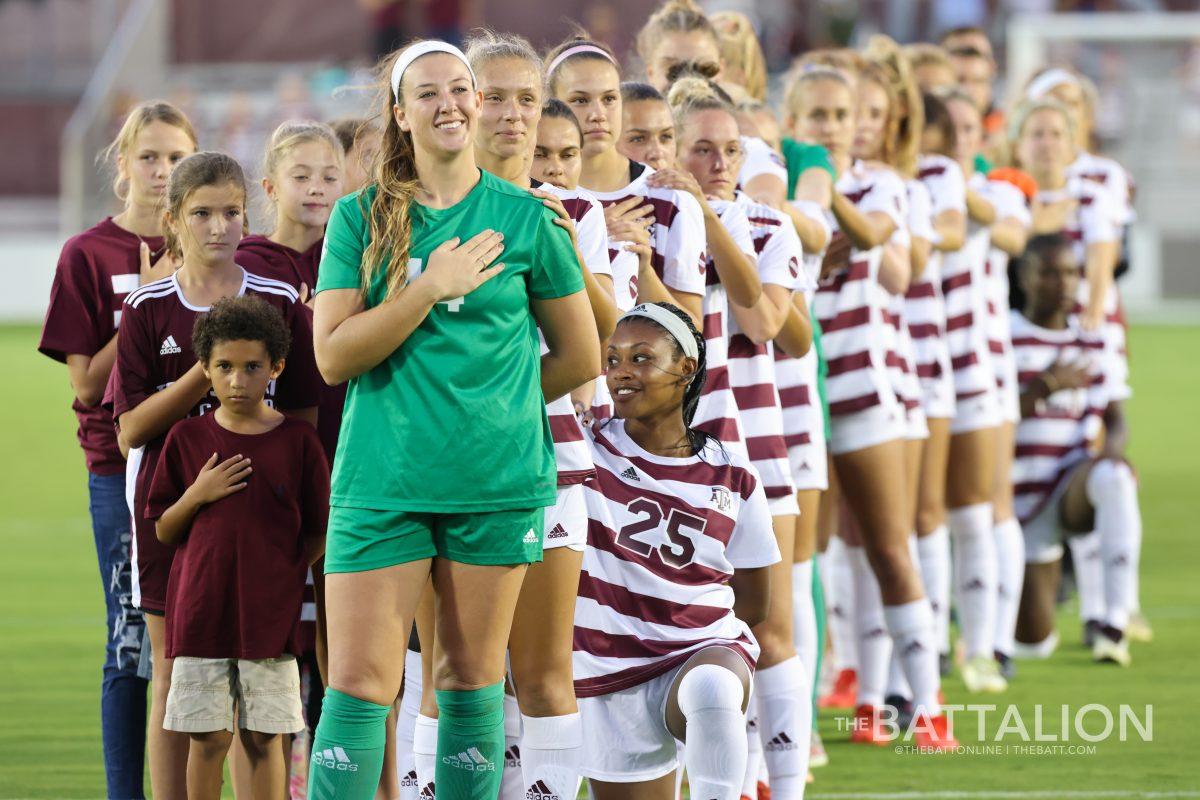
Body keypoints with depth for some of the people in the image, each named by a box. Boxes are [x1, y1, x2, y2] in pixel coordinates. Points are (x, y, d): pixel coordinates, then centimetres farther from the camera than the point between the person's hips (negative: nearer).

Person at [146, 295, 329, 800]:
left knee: (264, 740, 2)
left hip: (269, 619, -1)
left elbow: (317, 534, 5)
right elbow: (163, 532, 7)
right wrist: (197, 495, -9)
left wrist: (284, 581, -5)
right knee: (207, 739, 3)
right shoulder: (187, 440, 4)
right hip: (200, 612, 1)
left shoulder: (297, 441, 0)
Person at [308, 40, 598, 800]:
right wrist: (430, 289, -13)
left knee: (473, 680, 8)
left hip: (498, 481, 1)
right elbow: (333, 355, -7)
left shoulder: (526, 218, 3)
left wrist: (491, 400, 7)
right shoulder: (361, 218, 3)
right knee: (360, 683, -7)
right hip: (381, 482, -1)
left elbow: (580, 357, 11)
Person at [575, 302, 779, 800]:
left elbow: (753, 603, 10)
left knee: (712, 689, -38)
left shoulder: (732, 481, 2)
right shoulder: (587, 452, 2)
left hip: (703, 650, -2)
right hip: (609, 682, 2)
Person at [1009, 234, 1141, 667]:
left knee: (1114, 478, -38)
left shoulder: (1094, 345, 8)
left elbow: (1116, 422, 5)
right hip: (1025, 502, -1)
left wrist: (1112, 446, -18)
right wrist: (1044, 388, -23)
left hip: (1075, 493, 1)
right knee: (1035, 643, -4)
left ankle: (1116, 622, -36)